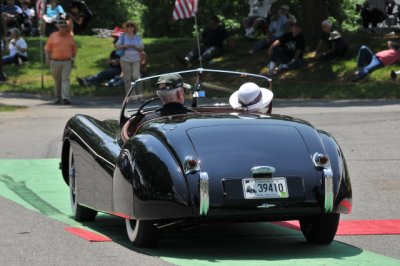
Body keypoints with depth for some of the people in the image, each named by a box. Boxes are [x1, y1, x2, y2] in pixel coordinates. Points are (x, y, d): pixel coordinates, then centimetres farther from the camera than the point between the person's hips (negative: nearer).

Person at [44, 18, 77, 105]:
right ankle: (58, 97, 20)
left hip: (67, 62, 0)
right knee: (57, 80, 8)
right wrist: (47, 59, -4)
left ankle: (66, 98, -18)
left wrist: (73, 59, 9)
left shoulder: (70, 37, 7)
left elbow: (74, 49, 16)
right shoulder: (53, 36, 4)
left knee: (65, 79, -10)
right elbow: (47, 48, 5)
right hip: (55, 61, 0)